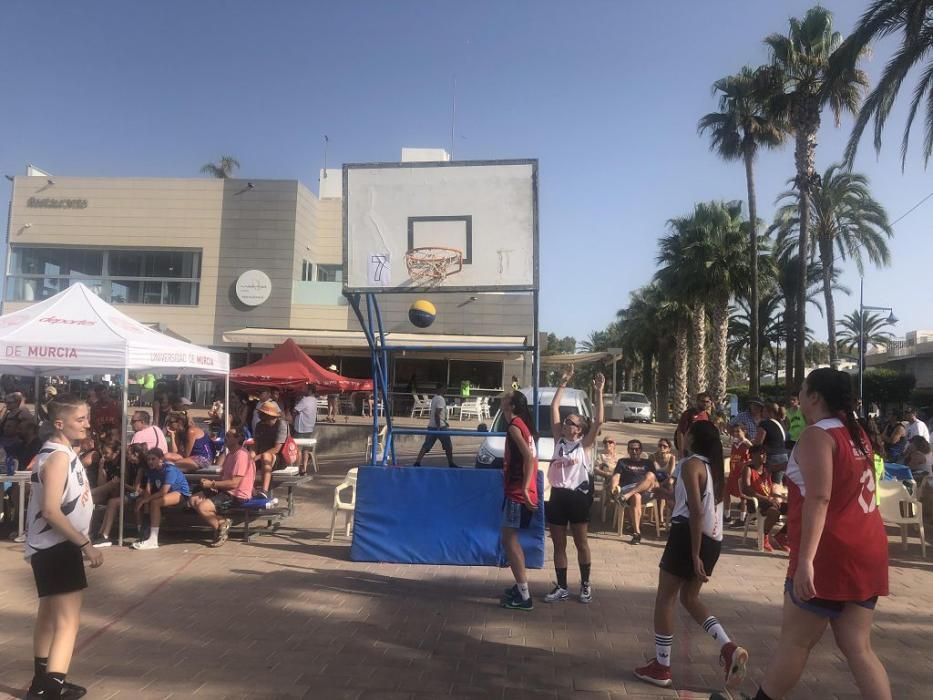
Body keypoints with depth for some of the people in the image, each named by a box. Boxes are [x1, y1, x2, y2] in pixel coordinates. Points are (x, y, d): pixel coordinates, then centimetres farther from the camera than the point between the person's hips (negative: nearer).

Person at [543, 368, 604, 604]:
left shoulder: (584, 444, -3)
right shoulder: (559, 440, 6)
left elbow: (598, 421, -17)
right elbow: (554, 408, 3)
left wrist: (599, 392, -19)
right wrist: (563, 383, 1)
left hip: (577, 496, -4)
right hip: (557, 495, 4)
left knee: (581, 543, 10)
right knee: (558, 544, 9)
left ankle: (585, 585, 25)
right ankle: (561, 587, 19)